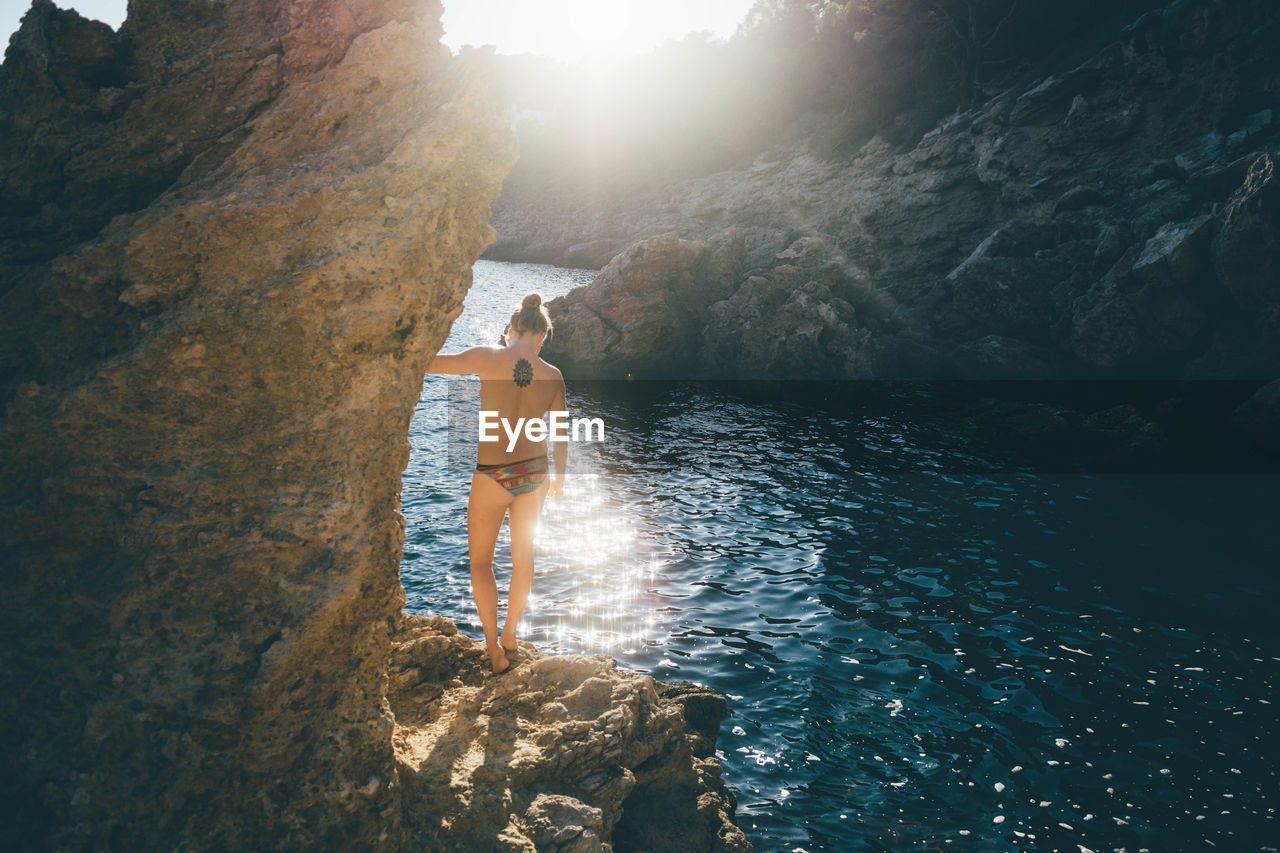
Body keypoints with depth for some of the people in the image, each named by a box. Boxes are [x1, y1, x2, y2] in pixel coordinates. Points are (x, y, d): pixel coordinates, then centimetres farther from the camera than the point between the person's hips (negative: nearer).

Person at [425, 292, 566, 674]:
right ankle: (510, 633, 38)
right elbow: (560, 434, 4)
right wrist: (559, 475, 19)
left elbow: (431, 364, -15)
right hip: (534, 472, 4)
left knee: (480, 560, 13)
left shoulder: (487, 358, -16)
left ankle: (494, 648, 9)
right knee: (523, 554, 21)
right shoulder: (553, 376, -6)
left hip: (491, 475, -3)